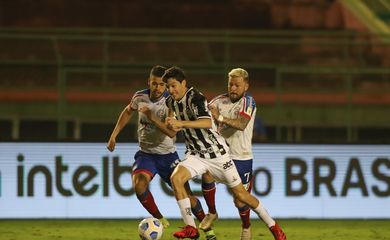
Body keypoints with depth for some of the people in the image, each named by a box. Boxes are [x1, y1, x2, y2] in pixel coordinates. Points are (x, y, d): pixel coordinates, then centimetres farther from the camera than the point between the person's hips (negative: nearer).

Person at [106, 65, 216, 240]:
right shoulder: (140, 97, -6)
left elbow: (172, 132, -29)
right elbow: (128, 112, 17)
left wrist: (152, 117, -39)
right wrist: (113, 135, 14)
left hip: (167, 155, -2)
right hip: (146, 154, 2)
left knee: (186, 194, -4)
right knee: (139, 185, -27)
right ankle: (159, 220, -6)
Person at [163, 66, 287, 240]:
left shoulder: (195, 98, -20)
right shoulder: (171, 102, 3)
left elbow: (207, 123, -41)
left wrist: (181, 123, -48)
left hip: (216, 151, -6)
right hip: (195, 154, 6)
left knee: (240, 194, 0)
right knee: (176, 178, -22)